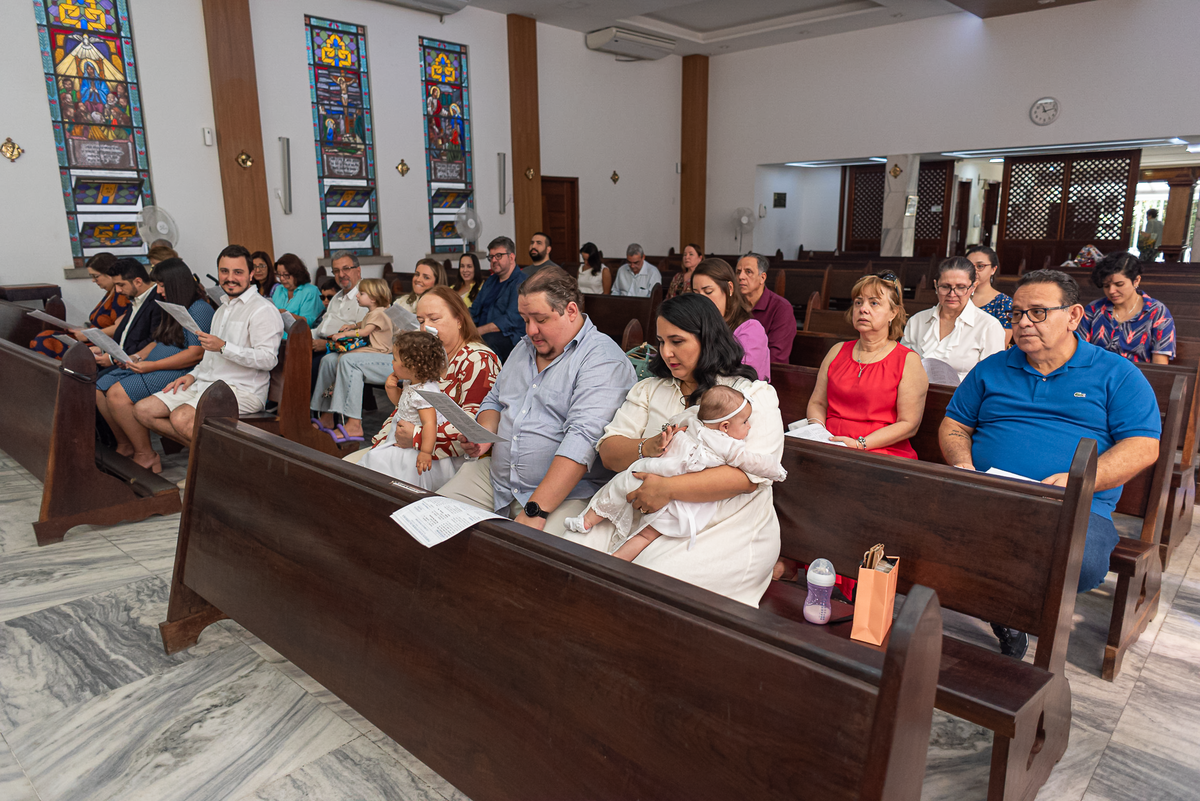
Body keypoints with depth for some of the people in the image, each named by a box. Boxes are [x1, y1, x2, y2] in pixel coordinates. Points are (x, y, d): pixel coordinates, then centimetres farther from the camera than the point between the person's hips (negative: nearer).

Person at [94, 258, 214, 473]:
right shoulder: (172, 307, 20)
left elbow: (196, 353, -20)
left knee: (119, 394, -23)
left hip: (180, 373, -10)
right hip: (153, 367, 10)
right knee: (100, 387, -3)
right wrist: (138, 356, 7)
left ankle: (146, 457, -11)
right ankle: (125, 447, 9)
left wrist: (152, 365, -19)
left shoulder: (199, 309, -12)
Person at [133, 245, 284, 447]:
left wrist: (223, 347, -24)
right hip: (206, 383, 10)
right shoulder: (223, 308, 23)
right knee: (143, 410, -1)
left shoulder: (263, 310, -9)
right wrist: (193, 375, 14)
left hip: (242, 390, -10)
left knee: (181, 418, -30)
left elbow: (268, 359, -20)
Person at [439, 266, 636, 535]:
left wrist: (535, 511, -29)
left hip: (565, 493, -7)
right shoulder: (524, 347, 15)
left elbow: (583, 438, -24)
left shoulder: (603, 360, -13)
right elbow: (494, 400, 26)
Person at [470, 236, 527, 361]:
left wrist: (477, 331, -22)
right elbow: (474, 311, 25)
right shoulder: (491, 280, 24)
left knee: (487, 342, -40)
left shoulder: (521, 282, -5)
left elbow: (511, 320, -17)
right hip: (482, 334, 7)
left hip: (509, 336, -7)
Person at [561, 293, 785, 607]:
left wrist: (670, 488, -21)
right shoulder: (649, 390, 18)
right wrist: (646, 449, -15)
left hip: (723, 529, -4)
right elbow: (609, 452, 9)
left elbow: (750, 474, -13)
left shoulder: (755, 395, 2)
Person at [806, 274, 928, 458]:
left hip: (882, 453, -4)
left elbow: (909, 424, -5)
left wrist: (860, 444, -15)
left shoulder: (909, 360, 2)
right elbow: (817, 402, 19)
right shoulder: (837, 351, 17)